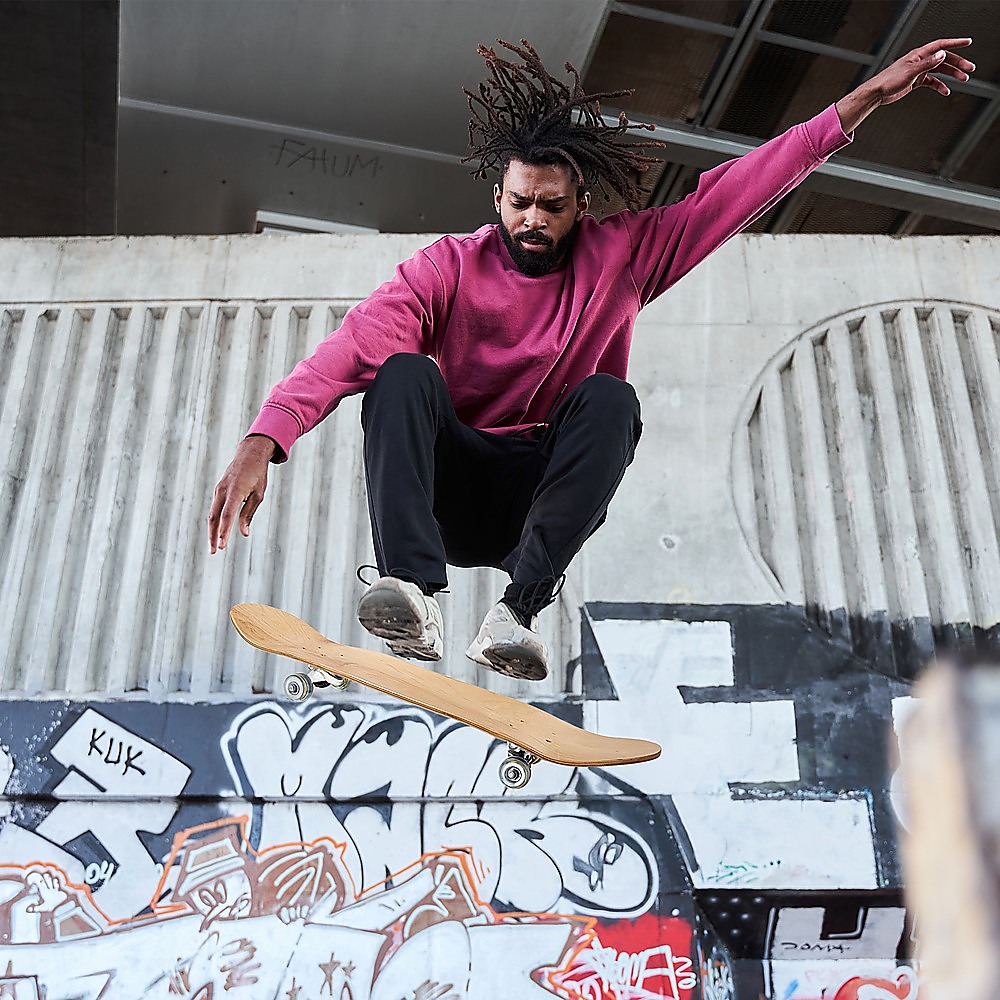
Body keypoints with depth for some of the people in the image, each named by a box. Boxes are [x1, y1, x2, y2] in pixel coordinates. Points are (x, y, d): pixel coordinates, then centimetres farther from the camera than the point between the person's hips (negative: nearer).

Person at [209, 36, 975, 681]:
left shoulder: (619, 260, 2)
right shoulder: (449, 267, -3)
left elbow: (738, 191, -2)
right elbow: (353, 345, -19)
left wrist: (868, 98, -6)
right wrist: (264, 440, -35)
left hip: (545, 496, 1)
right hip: (453, 493, 0)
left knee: (609, 398, -27)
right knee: (405, 371, -26)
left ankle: (520, 608, -37)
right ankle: (414, 591, -44)